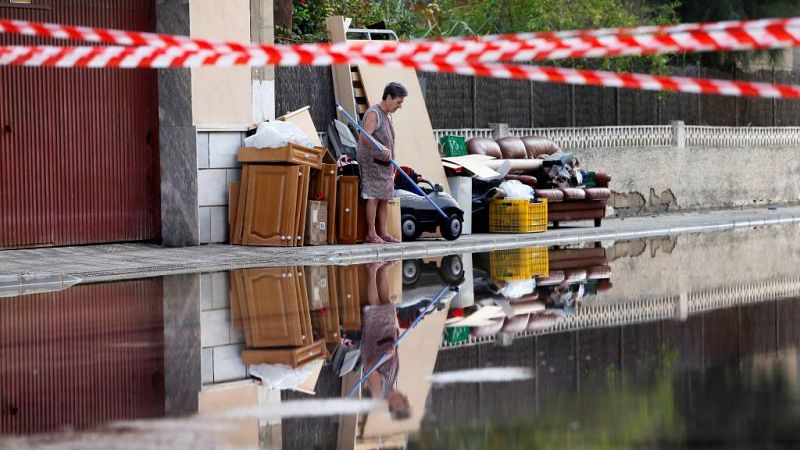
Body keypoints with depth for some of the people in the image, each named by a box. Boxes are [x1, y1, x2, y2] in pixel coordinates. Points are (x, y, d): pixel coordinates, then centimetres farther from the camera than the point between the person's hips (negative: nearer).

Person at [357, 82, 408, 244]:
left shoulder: (388, 115, 18)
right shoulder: (374, 113, -12)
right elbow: (365, 137, -24)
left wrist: (392, 166, 22)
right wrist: (381, 148, -35)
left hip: (385, 164, 9)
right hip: (371, 162, -9)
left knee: (385, 198, 8)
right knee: (374, 197, -11)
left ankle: (383, 232, 12)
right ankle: (371, 234, -10)